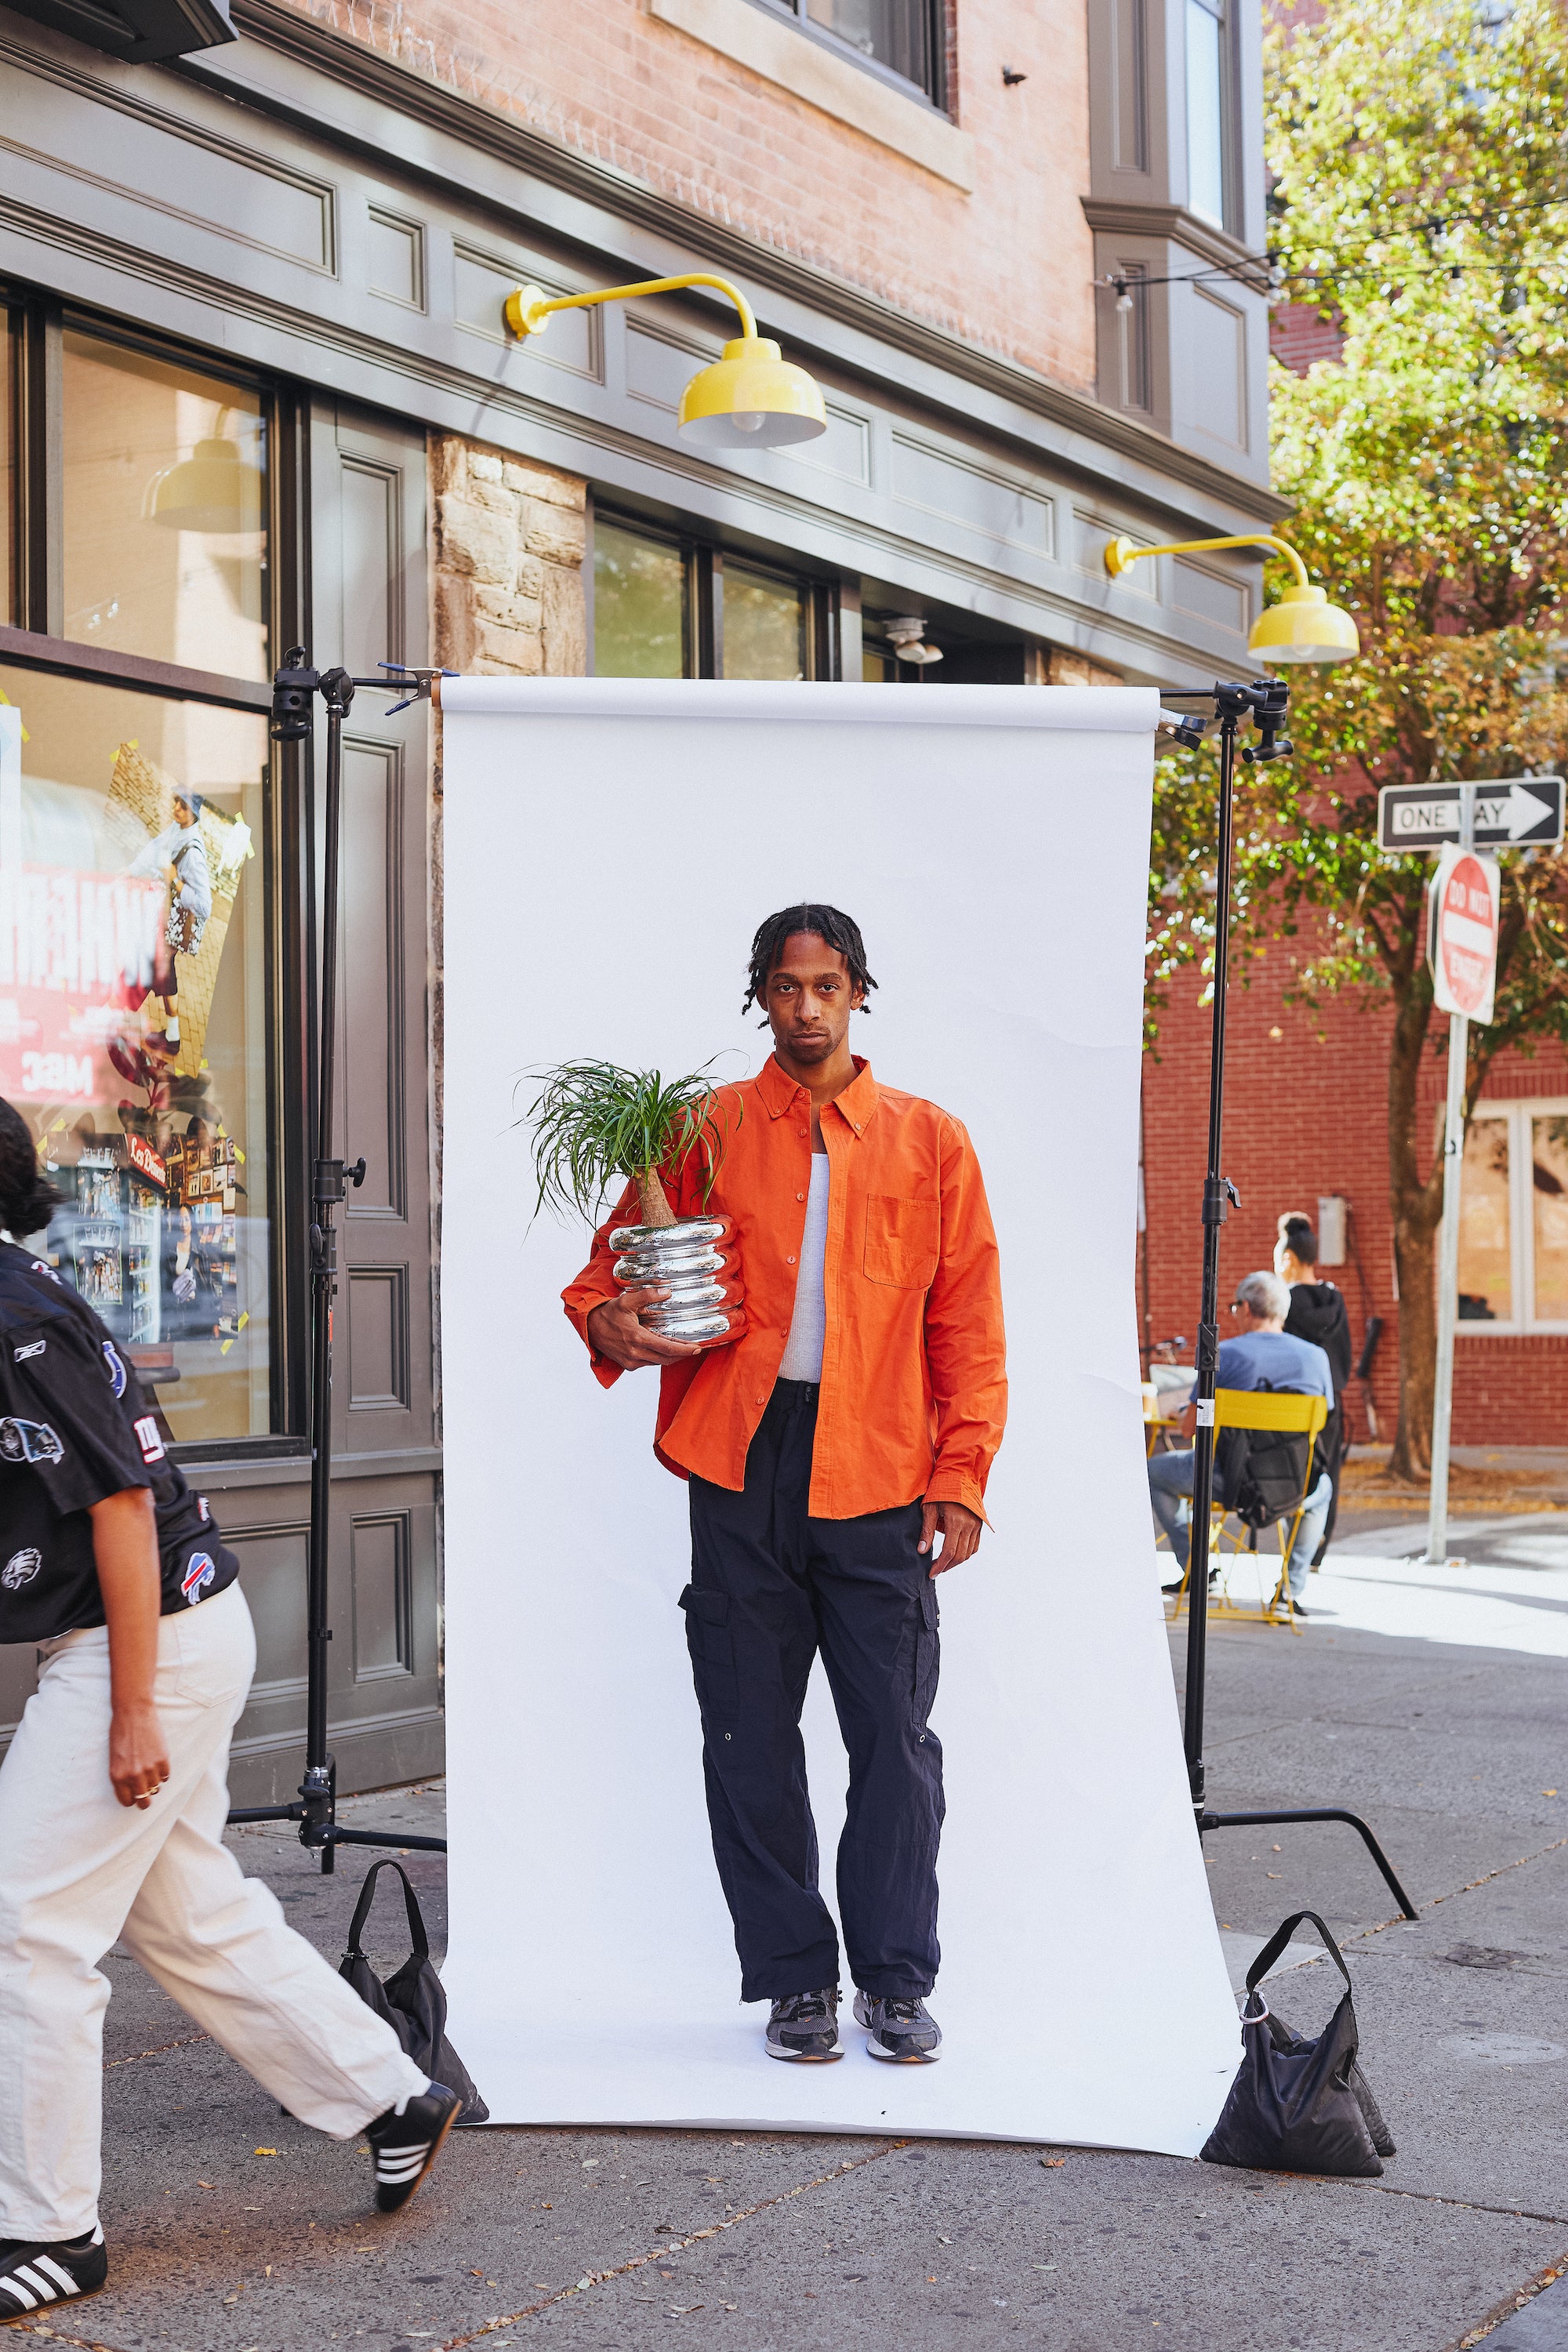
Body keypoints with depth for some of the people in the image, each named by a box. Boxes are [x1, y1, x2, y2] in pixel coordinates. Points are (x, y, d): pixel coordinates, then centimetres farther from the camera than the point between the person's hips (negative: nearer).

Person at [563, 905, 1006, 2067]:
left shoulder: (929, 1141, 10)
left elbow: (968, 1327, 8)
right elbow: (615, 1266, 14)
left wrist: (961, 1473, -1)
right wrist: (609, 1325, -10)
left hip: (880, 1473, 0)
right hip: (740, 1462, 1)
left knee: (895, 1733, 1)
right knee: (749, 1737, 4)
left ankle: (897, 1980, 14)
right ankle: (795, 1980, 16)